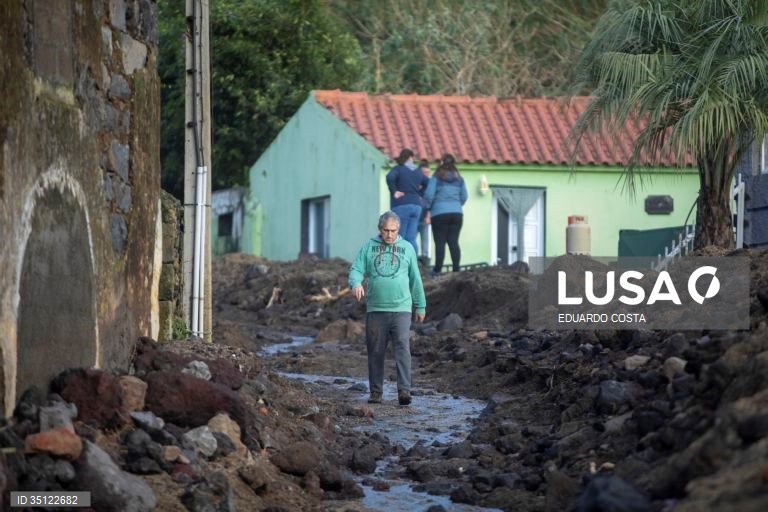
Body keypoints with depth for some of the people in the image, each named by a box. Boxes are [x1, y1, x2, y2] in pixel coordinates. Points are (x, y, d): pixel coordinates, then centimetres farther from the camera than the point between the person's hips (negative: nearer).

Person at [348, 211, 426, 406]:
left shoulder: (407, 248, 10)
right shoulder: (368, 247, 8)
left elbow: (415, 280, 15)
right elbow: (356, 269, 1)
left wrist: (420, 306, 17)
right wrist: (356, 283, -22)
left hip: (401, 308, -1)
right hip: (375, 309, 1)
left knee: (402, 348, -12)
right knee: (376, 351, 4)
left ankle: (404, 390, -17)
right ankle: (376, 391, 12)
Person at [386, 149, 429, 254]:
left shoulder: (398, 169, -2)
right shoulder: (418, 172, 15)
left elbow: (390, 177, -22)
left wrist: (394, 191, -12)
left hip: (401, 206, -5)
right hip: (416, 206, 5)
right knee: (411, 239, 5)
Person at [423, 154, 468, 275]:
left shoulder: (436, 178, -2)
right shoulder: (459, 179, 10)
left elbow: (429, 195, -6)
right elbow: (464, 196, 11)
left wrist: (427, 207, 8)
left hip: (439, 213, -4)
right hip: (456, 213, 4)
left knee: (440, 243, -3)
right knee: (454, 242, 5)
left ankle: (437, 270, -6)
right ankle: (456, 270, 0)